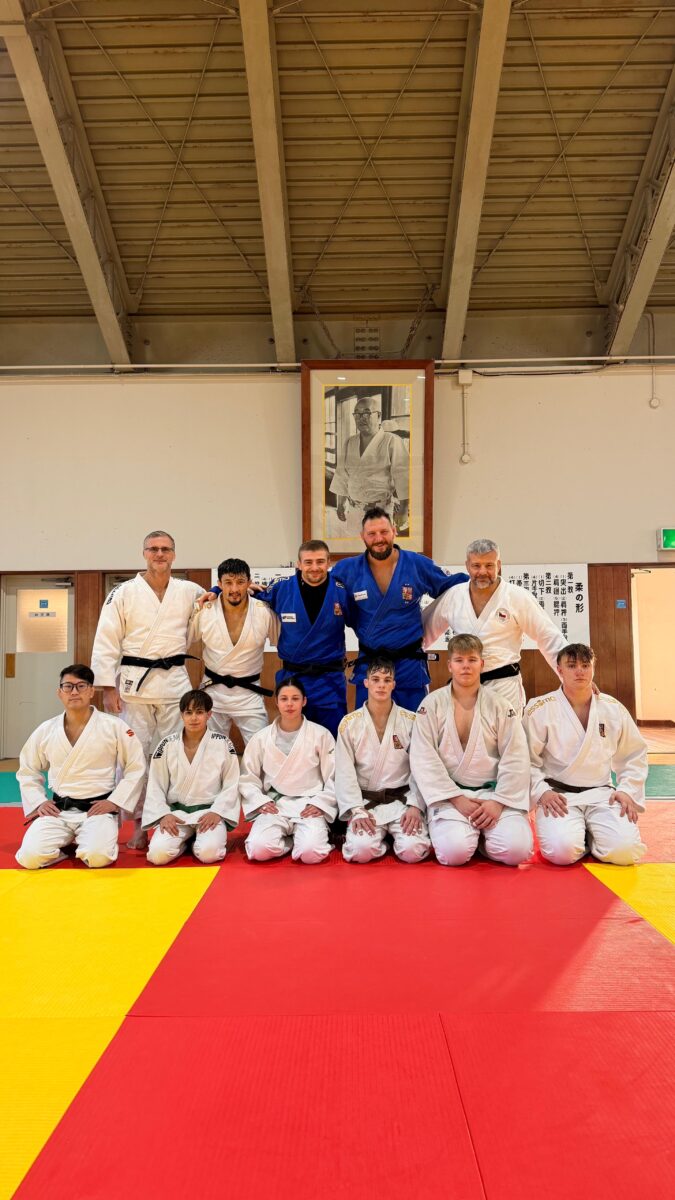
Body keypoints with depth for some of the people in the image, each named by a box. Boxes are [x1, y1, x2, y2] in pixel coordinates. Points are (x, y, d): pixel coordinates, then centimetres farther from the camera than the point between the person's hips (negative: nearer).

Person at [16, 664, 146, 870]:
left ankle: (85, 840, 7)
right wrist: (38, 802, 3)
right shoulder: (46, 731, 4)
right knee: (30, 857, -20)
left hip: (98, 808, -2)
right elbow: (27, 771, 17)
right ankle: (67, 842, 10)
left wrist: (114, 802, -8)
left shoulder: (114, 726, -5)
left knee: (97, 857, -28)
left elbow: (136, 768, -1)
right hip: (57, 810, 2)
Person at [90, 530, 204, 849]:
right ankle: (139, 824, 12)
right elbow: (106, 642, -2)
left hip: (175, 681, 2)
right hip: (134, 681, -2)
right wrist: (108, 687, -8)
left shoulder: (190, 592, 7)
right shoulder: (124, 593, 0)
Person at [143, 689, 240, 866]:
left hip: (209, 811, -1)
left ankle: (198, 840, 8)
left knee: (209, 853, -29)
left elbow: (231, 785, 0)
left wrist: (216, 812, -12)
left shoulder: (223, 744, -3)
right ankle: (185, 840, 10)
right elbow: (156, 786, 5)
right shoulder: (167, 745, 1)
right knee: (158, 854, -24)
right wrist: (164, 814, -9)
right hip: (176, 811, 2)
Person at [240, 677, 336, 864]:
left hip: (309, 806, -1)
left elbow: (334, 777, 3)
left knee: (311, 853, -29)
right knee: (259, 850, -27)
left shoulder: (321, 734, 1)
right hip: (273, 805, 1)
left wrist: (320, 803, -9)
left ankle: (300, 836, 6)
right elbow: (247, 778, 10)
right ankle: (292, 840, 4)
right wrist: (260, 802, -5)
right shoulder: (261, 738, 5)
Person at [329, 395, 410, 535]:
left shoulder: (391, 442, -10)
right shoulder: (350, 443, 8)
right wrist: (340, 505, 13)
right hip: (354, 510, 5)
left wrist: (403, 510, -16)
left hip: (381, 511, -5)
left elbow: (402, 476, -13)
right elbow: (342, 475, 14)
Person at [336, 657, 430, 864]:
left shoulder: (411, 721, 1)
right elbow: (345, 772, -3)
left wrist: (415, 806, -14)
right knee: (361, 850, -27)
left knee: (413, 851, -24)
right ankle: (381, 838, 8)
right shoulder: (349, 723, 1)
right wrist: (356, 810, -14)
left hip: (402, 799, 0)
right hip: (365, 801, 0)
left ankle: (394, 835, 10)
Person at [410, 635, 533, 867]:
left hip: (493, 792, 1)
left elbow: (516, 760, -1)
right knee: (454, 851, -26)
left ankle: (481, 836, 12)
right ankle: (469, 834, 11)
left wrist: (498, 801, -12)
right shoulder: (431, 705, 0)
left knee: (516, 849, -22)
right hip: (450, 794, -1)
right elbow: (424, 760, -6)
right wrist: (457, 799, -13)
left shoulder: (500, 705, 2)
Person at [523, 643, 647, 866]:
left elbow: (634, 755, 15)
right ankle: (577, 834, 7)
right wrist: (542, 792, -16)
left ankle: (590, 835, 12)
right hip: (558, 796, -3)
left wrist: (627, 791, 2)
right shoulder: (540, 710, -6)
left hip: (601, 795, 3)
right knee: (563, 850, -29)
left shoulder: (614, 709, 5)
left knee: (625, 850, -22)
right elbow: (525, 760, -3)